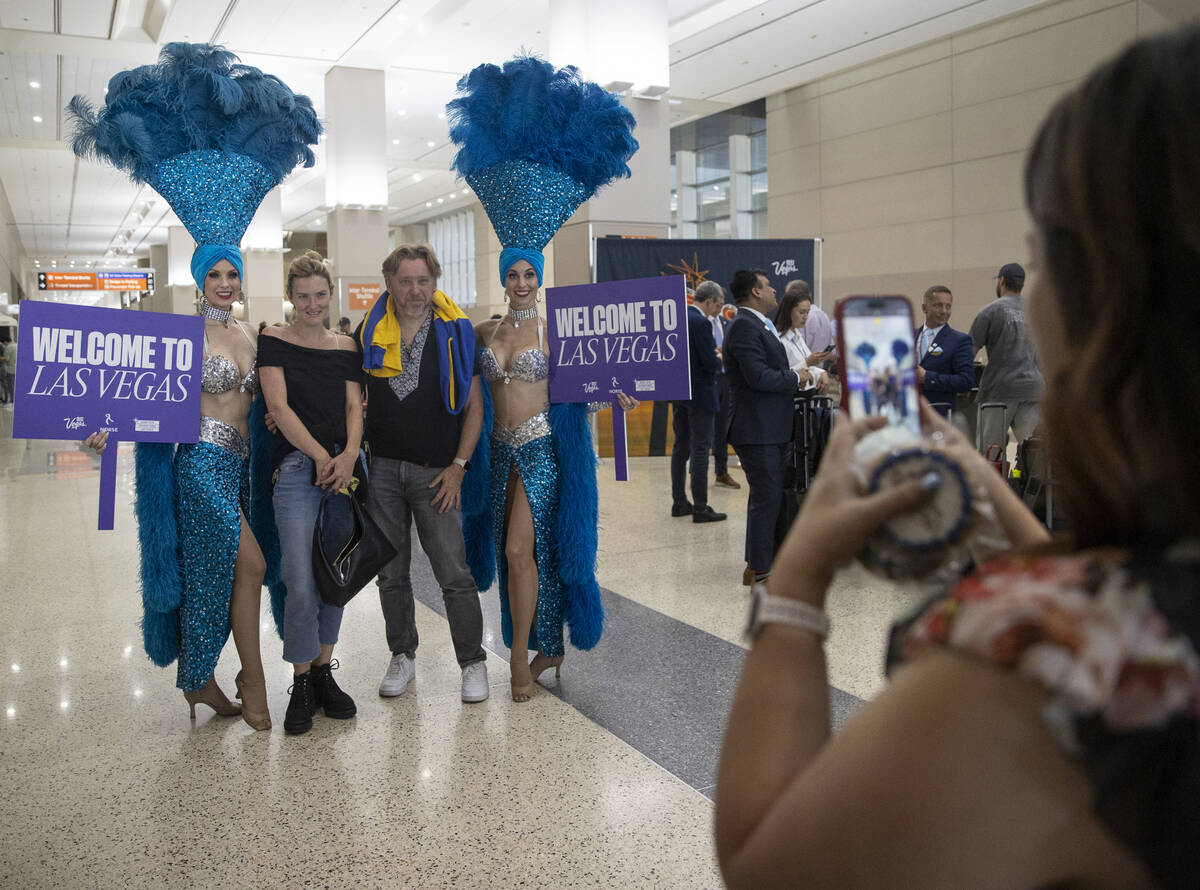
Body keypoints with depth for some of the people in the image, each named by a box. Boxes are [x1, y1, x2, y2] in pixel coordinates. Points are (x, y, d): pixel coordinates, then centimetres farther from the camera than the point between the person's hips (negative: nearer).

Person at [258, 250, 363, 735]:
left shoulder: (345, 347, 14)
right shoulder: (273, 341, 3)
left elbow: (355, 406, 7)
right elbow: (279, 406, -5)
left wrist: (349, 454, -11)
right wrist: (320, 455, -13)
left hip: (345, 467, 4)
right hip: (297, 469, -4)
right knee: (302, 584, -9)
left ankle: (324, 671, 23)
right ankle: (301, 683, 9)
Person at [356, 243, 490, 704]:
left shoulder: (456, 332, -1)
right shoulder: (369, 331, 4)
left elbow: (474, 406, 1)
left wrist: (458, 466, -7)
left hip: (435, 473, -3)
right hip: (381, 469, 3)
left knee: (454, 574, -3)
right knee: (391, 573, 12)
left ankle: (473, 663, 10)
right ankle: (402, 656, 27)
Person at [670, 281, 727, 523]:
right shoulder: (701, 323, -19)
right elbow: (710, 363, -22)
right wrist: (720, 359, 0)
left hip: (678, 393, 9)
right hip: (699, 394, -9)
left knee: (681, 447, 14)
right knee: (700, 450, -3)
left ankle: (679, 502, 21)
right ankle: (700, 508, 0)